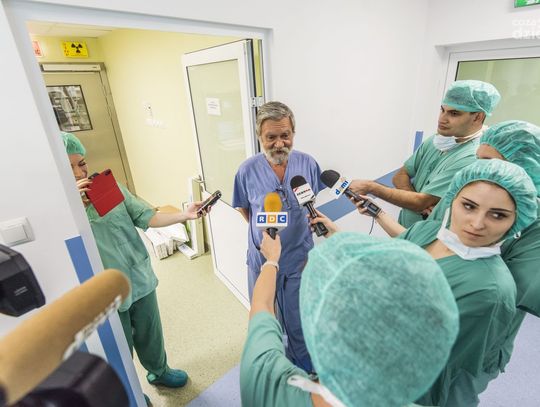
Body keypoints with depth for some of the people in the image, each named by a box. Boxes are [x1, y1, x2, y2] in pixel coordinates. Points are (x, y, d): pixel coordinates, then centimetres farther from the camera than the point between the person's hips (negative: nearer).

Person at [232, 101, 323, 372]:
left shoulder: (307, 164, -10)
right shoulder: (248, 170, -13)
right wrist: (262, 234, -2)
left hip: (299, 259, 0)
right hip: (262, 259, 0)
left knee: (299, 323, 19)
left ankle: (304, 371, 50)